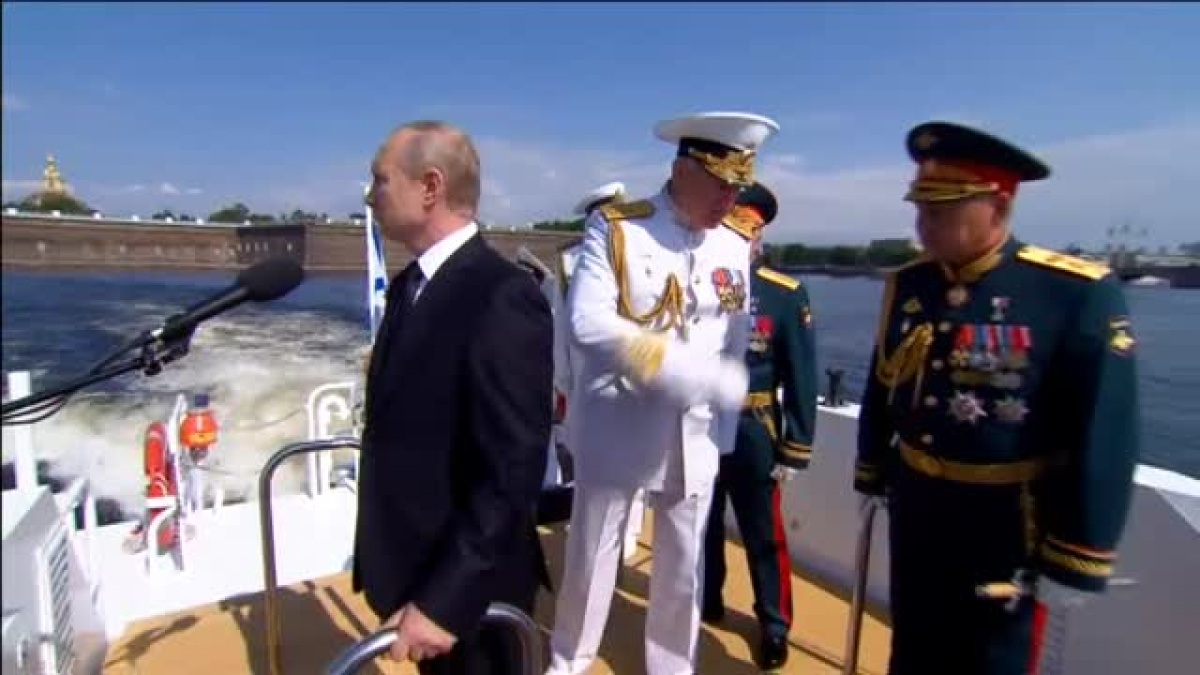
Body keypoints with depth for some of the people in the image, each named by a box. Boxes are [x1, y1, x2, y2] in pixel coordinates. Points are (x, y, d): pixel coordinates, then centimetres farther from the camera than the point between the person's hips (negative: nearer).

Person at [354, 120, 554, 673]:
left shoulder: (503, 299, -24)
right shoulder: (408, 285, 5)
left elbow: (513, 472, -26)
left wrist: (444, 599, -23)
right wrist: (381, 561, 15)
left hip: (468, 590, -8)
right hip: (408, 570, 8)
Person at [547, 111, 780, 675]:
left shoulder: (735, 248, 2)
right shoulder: (614, 229, -10)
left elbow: (736, 348, 7)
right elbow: (588, 323, -23)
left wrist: (721, 429, 7)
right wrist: (690, 370, -29)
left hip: (693, 436, 3)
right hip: (615, 430, -3)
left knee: (683, 567, 15)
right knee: (591, 555, 15)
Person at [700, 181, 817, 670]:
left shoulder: (786, 295, -8)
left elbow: (801, 376, -6)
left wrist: (796, 447, -6)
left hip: (752, 432, -2)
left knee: (763, 533, 11)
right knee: (701, 524, 19)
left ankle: (774, 622, 30)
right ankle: (706, 600, 41)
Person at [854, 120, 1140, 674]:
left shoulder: (1081, 295, -18)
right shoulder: (905, 286, -3)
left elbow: (1105, 439, -16)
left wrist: (1075, 563, -13)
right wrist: (871, 477, 15)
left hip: (1007, 525, -4)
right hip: (914, 510, 5)